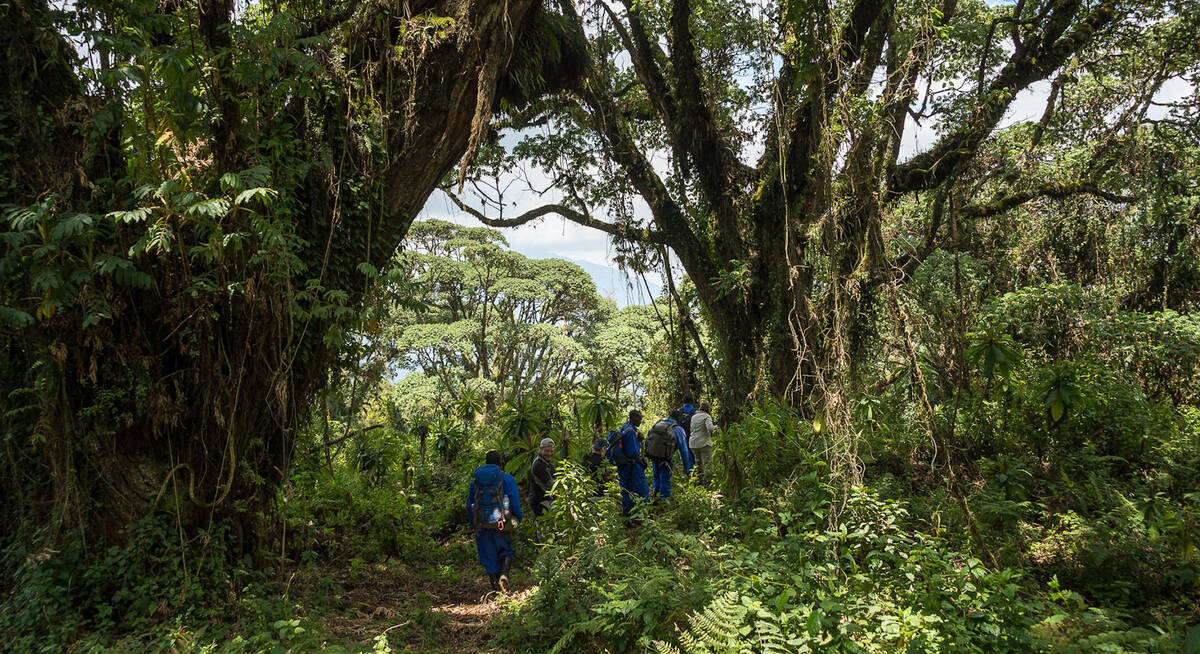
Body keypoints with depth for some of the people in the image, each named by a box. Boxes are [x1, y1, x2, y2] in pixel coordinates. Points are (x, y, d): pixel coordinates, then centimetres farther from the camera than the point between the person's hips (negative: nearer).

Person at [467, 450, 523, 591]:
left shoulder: (475, 480, 9)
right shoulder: (506, 478, -3)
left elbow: (470, 505, 13)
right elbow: (515, 502, -4)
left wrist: (474, 524, 23)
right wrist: (519, 516, 13)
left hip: (482, 524, 2)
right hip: (501, 521, -2)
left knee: (488, 555, 12)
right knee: (506, 551, 12)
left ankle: (495, 585, 14)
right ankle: (504, 574, -14)